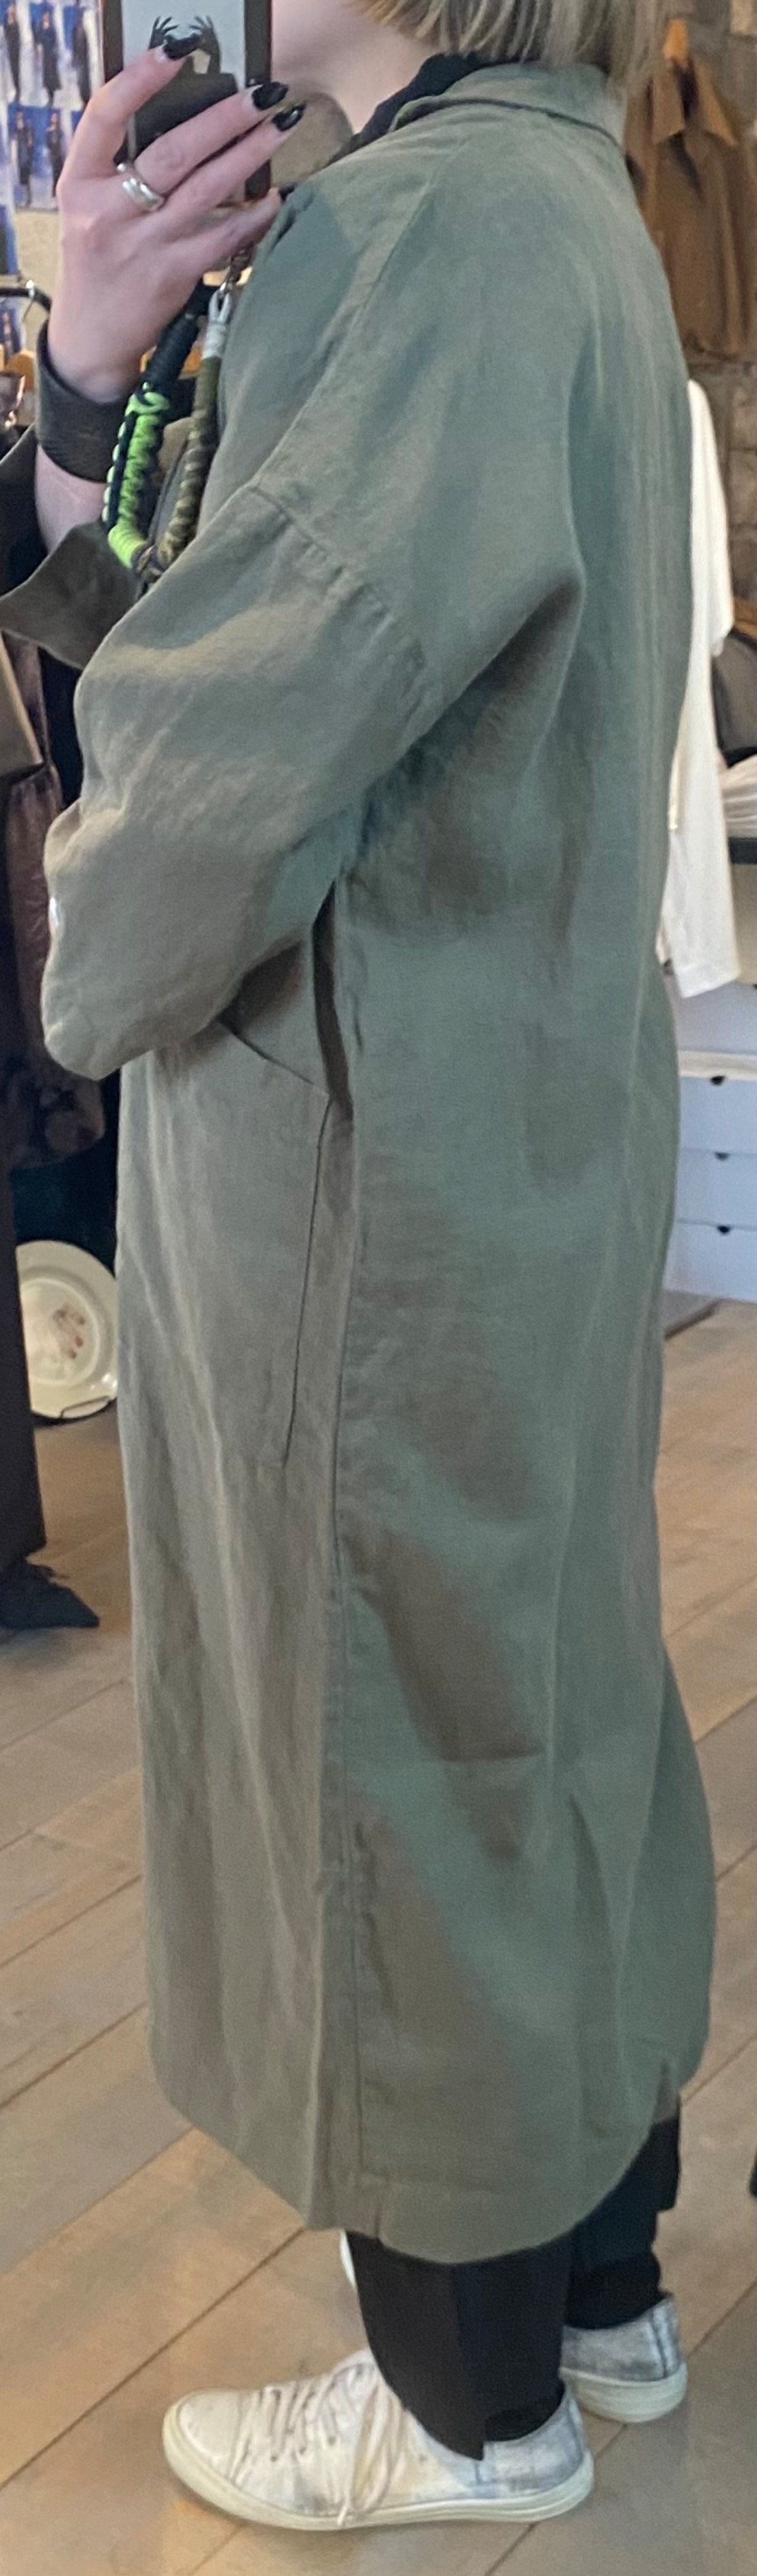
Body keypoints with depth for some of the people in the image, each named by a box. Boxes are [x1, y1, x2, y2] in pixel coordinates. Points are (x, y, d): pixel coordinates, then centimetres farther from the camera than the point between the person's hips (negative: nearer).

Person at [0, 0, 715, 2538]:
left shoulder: (446, 214, -17)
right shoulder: (551, 207, 16)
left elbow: (237, 744, -23)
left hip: (370, 1162, -10)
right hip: (528, 1131, 10)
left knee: (391, 1773, 6)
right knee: (542, 1718, 18)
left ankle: (471, 2407, 28)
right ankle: (598, 2285, 39)